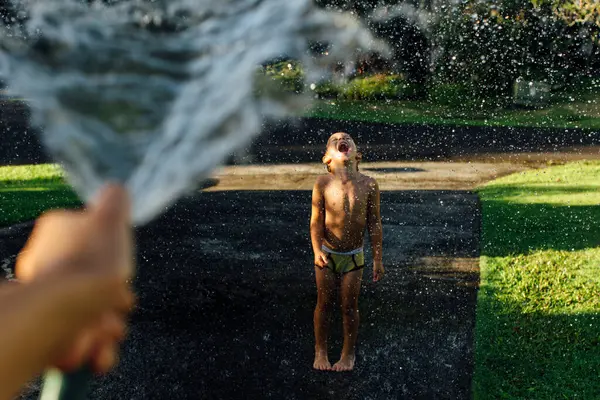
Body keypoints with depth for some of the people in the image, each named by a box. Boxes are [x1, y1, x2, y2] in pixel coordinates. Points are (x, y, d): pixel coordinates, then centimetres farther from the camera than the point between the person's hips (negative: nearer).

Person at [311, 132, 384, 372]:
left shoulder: (368, 185, -7)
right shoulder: (323, 184, -10)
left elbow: (374, 224, -1)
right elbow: (316, 221, -8)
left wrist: (377, 259, 0)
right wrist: (317, 251, -21)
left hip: (354, 256, 0)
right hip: (327, 254, 0)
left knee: (349, 307, 8)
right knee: (324, 304, 10)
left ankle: (348, 354, 27)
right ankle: (320, 352, 29)